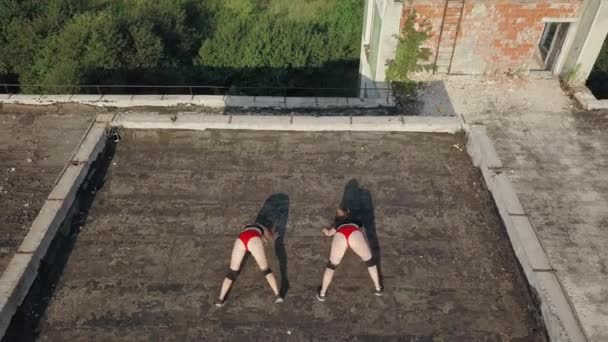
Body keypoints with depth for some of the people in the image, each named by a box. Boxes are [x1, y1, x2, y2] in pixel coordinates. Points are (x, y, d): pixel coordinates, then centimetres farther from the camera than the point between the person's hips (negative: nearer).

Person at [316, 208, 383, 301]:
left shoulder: (337, 222, 43)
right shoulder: (354, 219, 42)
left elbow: (329, 233, 62)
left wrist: (325, 230, 85)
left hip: (340, 236, 0)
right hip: (355, 235, 0)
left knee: (331, 265, 21)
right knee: (370, 261, 23)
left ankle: (322, 294, 27)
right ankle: (378, 288, 29)